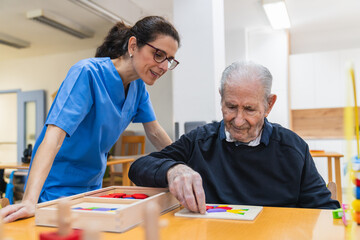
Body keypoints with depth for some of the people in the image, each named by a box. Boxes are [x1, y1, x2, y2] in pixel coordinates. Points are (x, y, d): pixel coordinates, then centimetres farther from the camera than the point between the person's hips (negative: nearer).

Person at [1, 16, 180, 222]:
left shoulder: (138, 86, -2)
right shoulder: (88, 73, -24)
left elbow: (155, 133, 6)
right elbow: (54, 136, -34)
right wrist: (30, 201, -43)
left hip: (93, 187, 7)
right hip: (58, 188, -7)